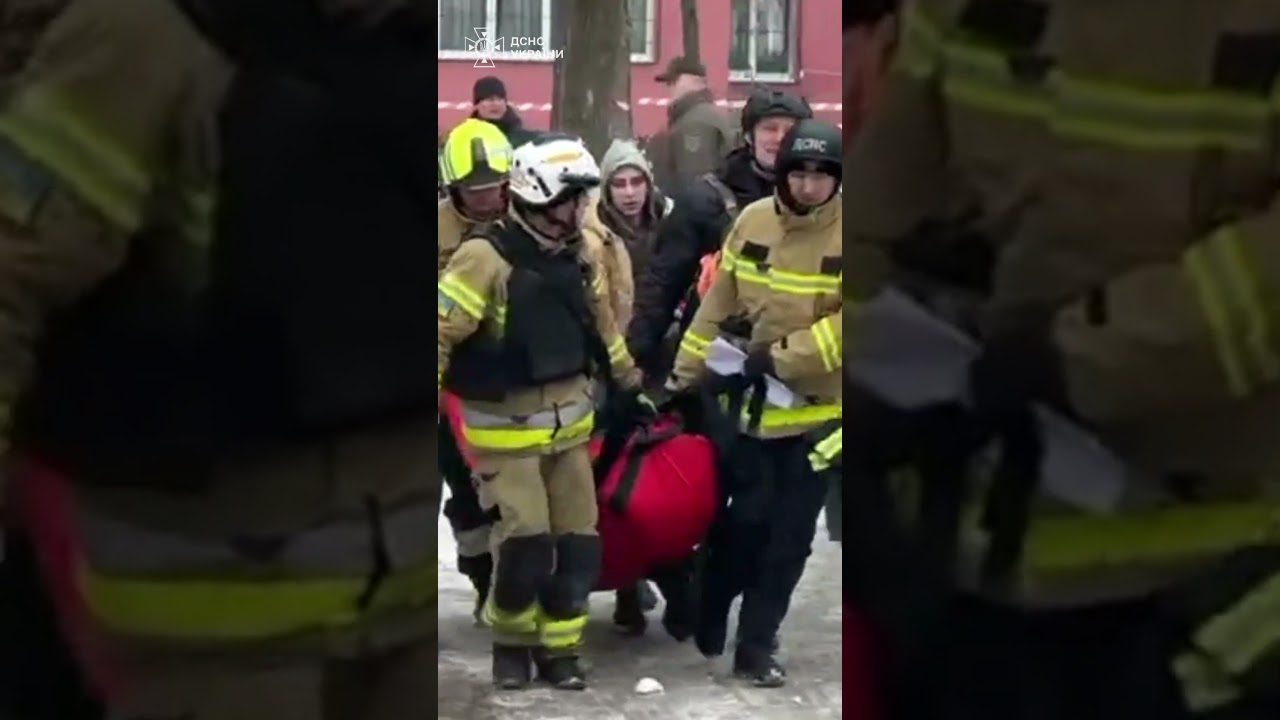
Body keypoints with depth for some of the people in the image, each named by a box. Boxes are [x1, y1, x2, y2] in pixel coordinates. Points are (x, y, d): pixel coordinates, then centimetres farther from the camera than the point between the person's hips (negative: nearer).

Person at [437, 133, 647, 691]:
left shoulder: (575, 257, 6)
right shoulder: (485, 259, -18)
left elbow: (599, 324, 21)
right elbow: (440, 332, -18)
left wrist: (630, 384, 27)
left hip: (570, 422, 7)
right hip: (506, 428, -7)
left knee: (578, 545, 5)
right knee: (525, 545, -12)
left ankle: (558, 648, 21)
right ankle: (510, 642, 14)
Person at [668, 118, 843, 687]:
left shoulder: (846, 231, -11)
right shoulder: (752, 221, -1)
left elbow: (841, 327, -17)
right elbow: (719, 306, 7)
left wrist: (780, 357, -18)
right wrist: (686, 373, 9)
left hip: (821, 408, -1)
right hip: (754, 401, 1)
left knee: (790, 533, 7)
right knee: (745, 518, 7)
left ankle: (756, 645, 20)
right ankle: (708, 620, 29)